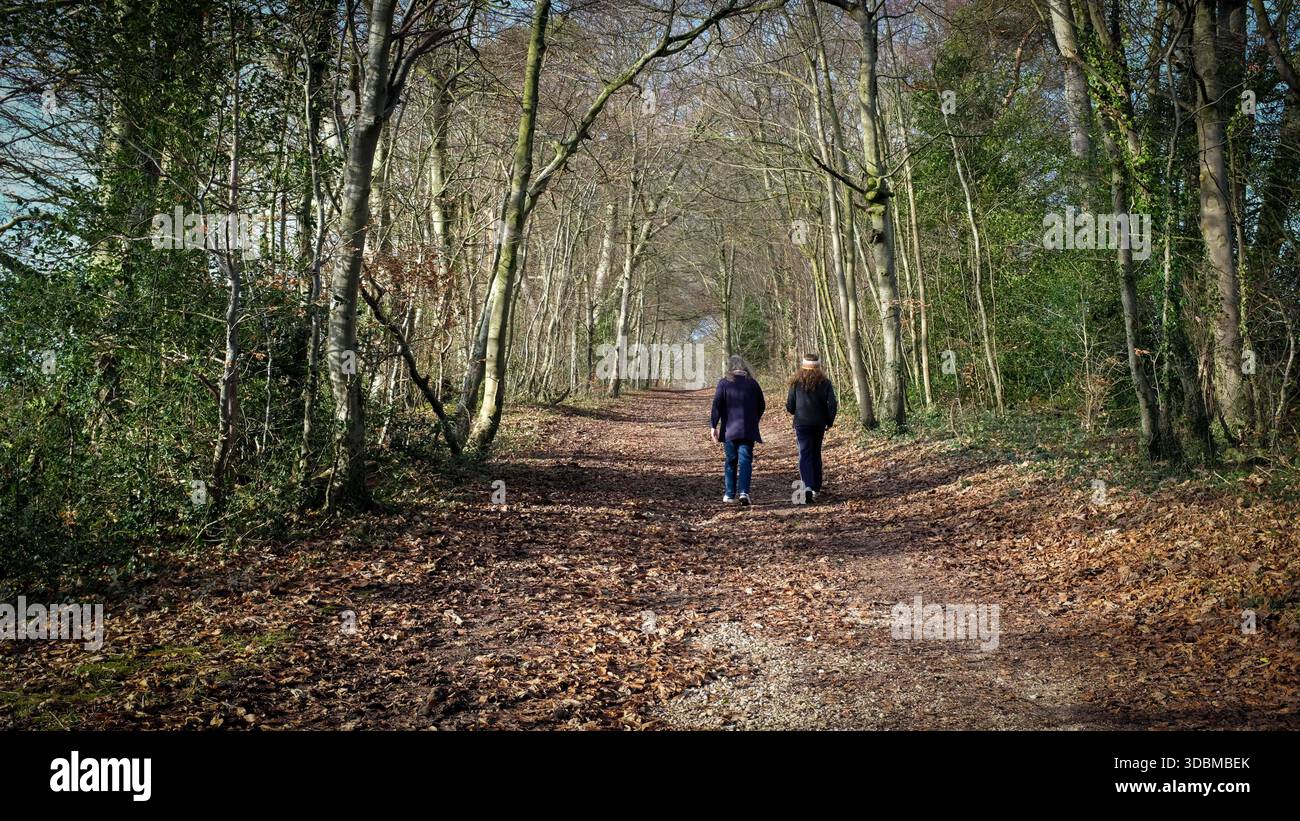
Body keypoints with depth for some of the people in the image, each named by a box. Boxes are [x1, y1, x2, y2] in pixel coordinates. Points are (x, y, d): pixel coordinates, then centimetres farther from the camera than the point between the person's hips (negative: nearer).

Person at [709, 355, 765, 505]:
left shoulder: (724, 383, -2)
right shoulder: (752, 383, 5)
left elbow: (717, 405, -8)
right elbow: (761, 405, 10)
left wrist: (713, 426, -6)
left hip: (729, 430, 0)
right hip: (748, 430, 0)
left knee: (730, 461, 10)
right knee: (745, 461, -1)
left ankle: (729, 494, 14)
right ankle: (743, 492, -16)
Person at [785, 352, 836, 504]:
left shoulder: (796, 383, -3)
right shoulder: (824, 383, -1)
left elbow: (790, 406, 0)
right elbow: (832, 404, -6)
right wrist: (829, 422, 7)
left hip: (802, 423, -2)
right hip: (819, 423, 2)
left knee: (805, 455, -4)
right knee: (816, 454, 16)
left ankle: (807, 486, -25)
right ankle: (816, 488, 22)